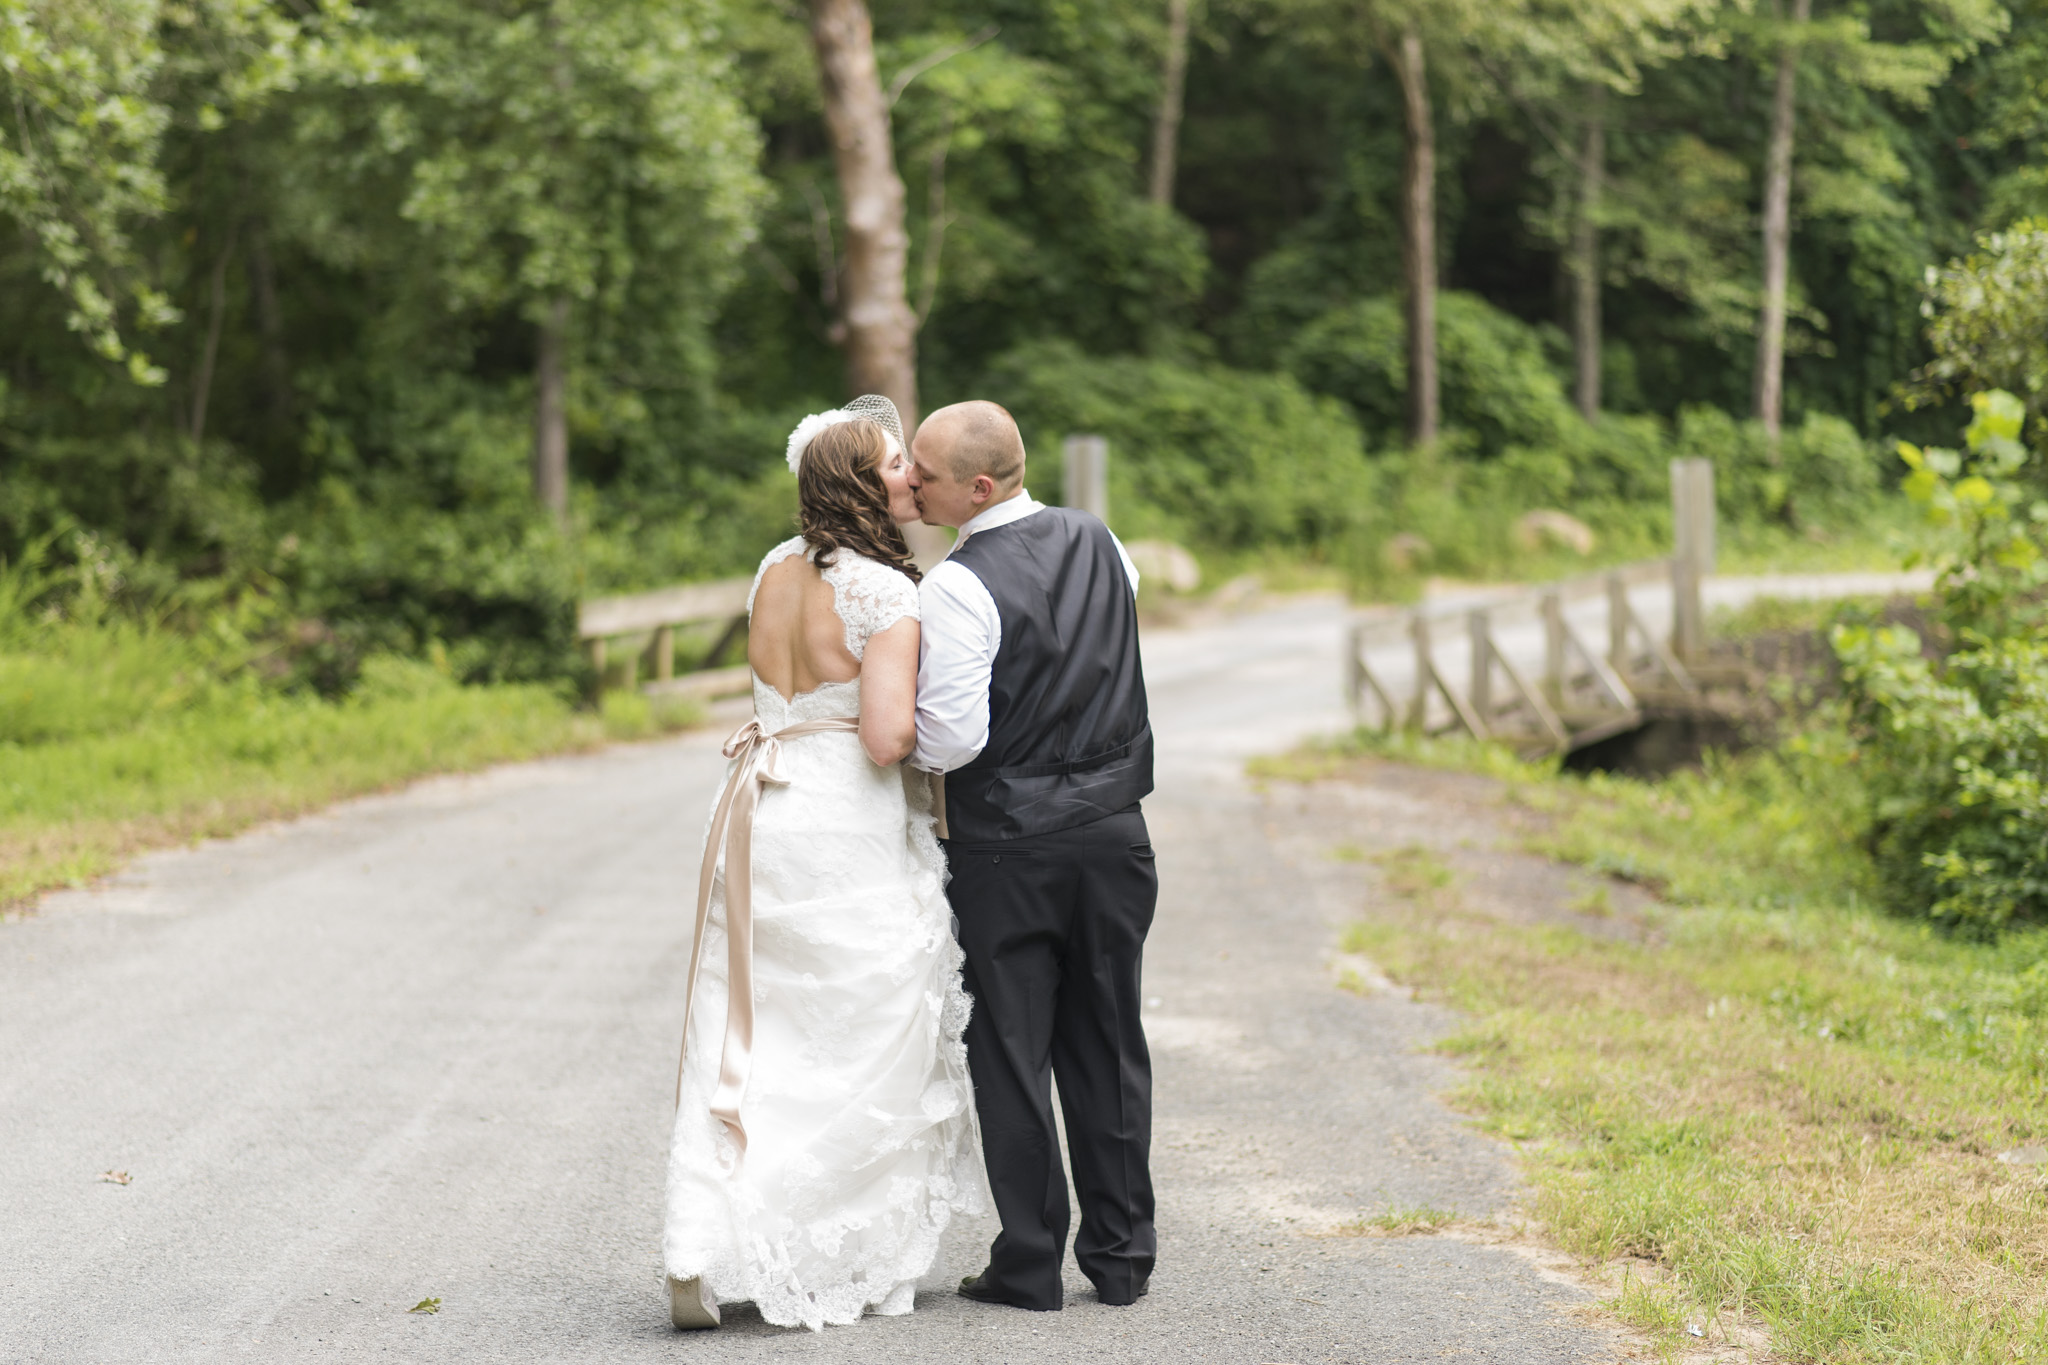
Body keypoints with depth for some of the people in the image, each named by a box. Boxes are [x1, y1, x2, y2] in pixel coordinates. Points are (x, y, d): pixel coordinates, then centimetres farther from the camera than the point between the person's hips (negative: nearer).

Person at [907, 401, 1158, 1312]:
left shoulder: (956, 588, -17)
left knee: (1011, 1051, 4)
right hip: (1113, 828, 6)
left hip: (1006, 847, -6)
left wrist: (888, 739, -2)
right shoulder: (1099, 542, 4)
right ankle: (1121, 1256, 18)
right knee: (1107, 1046, 12)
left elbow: (952, 738, -20)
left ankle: (1029, 1264, 9)